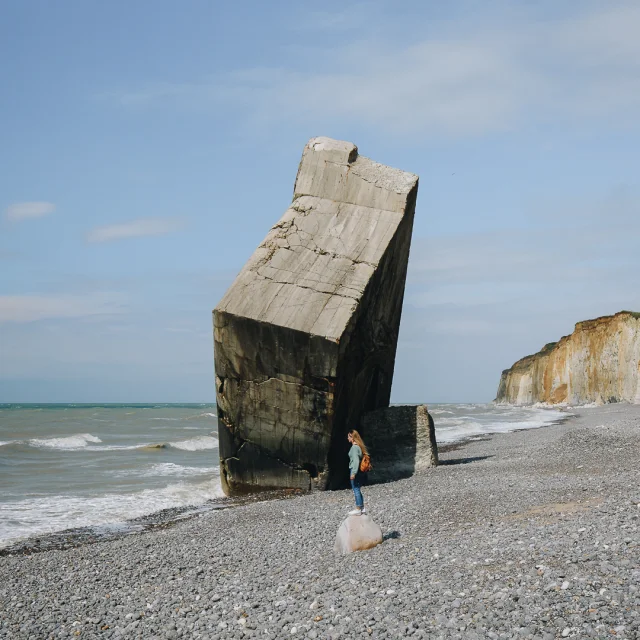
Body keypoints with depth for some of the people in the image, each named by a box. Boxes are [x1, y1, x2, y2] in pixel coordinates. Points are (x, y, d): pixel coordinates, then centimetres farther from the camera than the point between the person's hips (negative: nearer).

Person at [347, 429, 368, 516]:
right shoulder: (359, 446, 11)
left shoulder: (354, 447, -17)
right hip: (359, 471, 9)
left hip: (354, 470, -9)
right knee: (357, 489, 17)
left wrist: (353, 473, -24)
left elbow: (356, 461, -23)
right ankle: (362, 508, 21)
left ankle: (358, 510, 2)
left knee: (356, 489, -3)